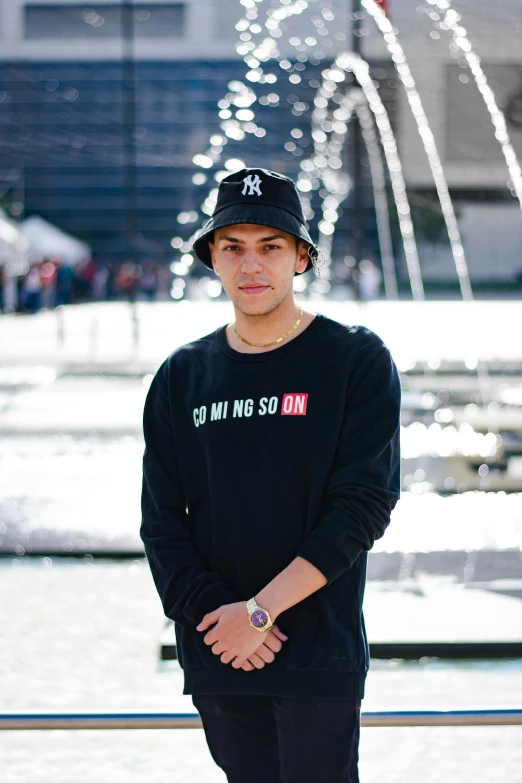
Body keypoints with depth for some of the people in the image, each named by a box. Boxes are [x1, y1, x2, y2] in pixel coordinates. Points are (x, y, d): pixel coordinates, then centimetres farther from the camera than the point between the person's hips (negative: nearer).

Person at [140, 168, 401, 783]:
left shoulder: (357, 360, -3)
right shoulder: (181, 377, 8)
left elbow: (364, 506, -11)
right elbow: (162, 520, 6)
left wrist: (260, 610, -15)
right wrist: (212, 613, -10)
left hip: (321, 653, -3)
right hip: (215, 659, 4)